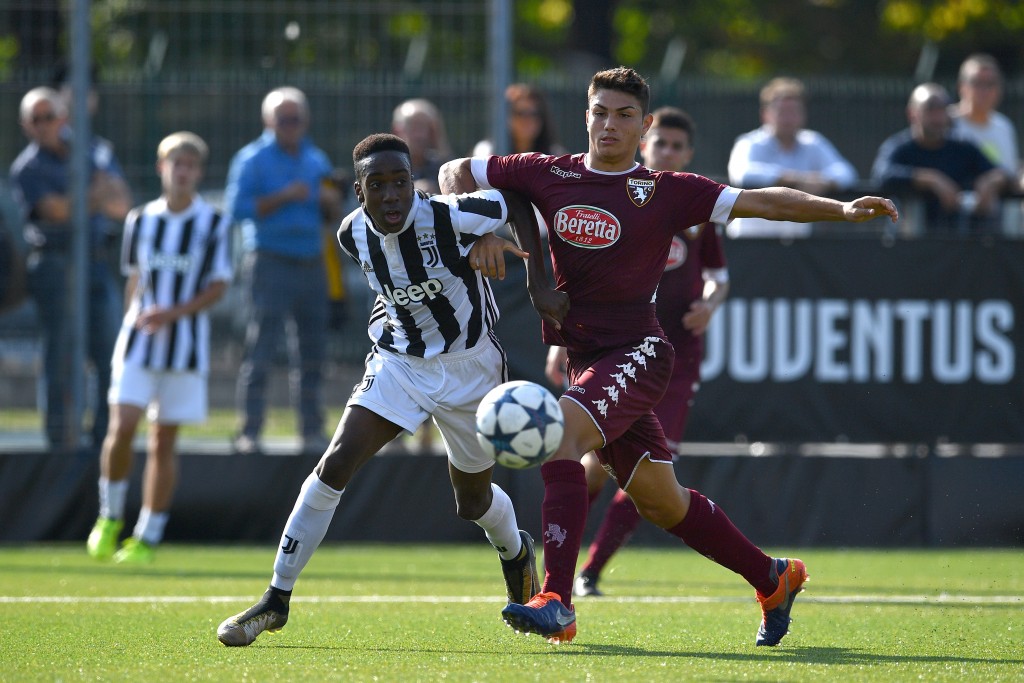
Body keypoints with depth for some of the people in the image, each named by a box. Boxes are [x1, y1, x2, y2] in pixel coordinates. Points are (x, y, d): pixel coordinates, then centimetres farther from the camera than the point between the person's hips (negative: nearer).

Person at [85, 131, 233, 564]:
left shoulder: (213, 224, -1)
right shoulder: (140, 220, 6)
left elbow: (218, 286, -4)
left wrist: (174, 312, -16)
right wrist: (137, 313, 8)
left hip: (186, 343, -1)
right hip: (138, 341, 1)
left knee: (164, 439, 1)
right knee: (122, 427, -13)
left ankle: (147, 538, 8)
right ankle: (109, 518, 8)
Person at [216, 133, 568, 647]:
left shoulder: (447, 218, -27)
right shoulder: (353, 234, -12)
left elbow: (519, 203, -12)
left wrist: (538, 284, -15)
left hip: (469, 367, -2)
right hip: (398, 362, 2)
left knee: (473, 502, 15)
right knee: (335, 465, -16)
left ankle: (515, 552, 53)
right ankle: (276, 602, -10)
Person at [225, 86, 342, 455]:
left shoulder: (316, 159, 17)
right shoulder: (252, 158, -1)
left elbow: (333, 216, 21)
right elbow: (237, 207, -11)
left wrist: (330, 202, -1)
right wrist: (284, 197, -17)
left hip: (311, 262, 6)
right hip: (271, 262, -6)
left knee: (312, 352, 6)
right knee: (262, 348, -10)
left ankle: (312, 431, 12)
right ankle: (248, 431, -11)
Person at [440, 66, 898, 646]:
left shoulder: (666, 192, -3)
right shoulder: (548, 174, 6)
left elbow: (759, 202, -6)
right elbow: (456, 173, 16)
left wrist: (842, 209, -16)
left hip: (638, 352, -5)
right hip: (585, 355, 5)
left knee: (561, 430, -29)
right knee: (661, 501, 12)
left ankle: (557, 604, -32)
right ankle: (773, 580, 33)